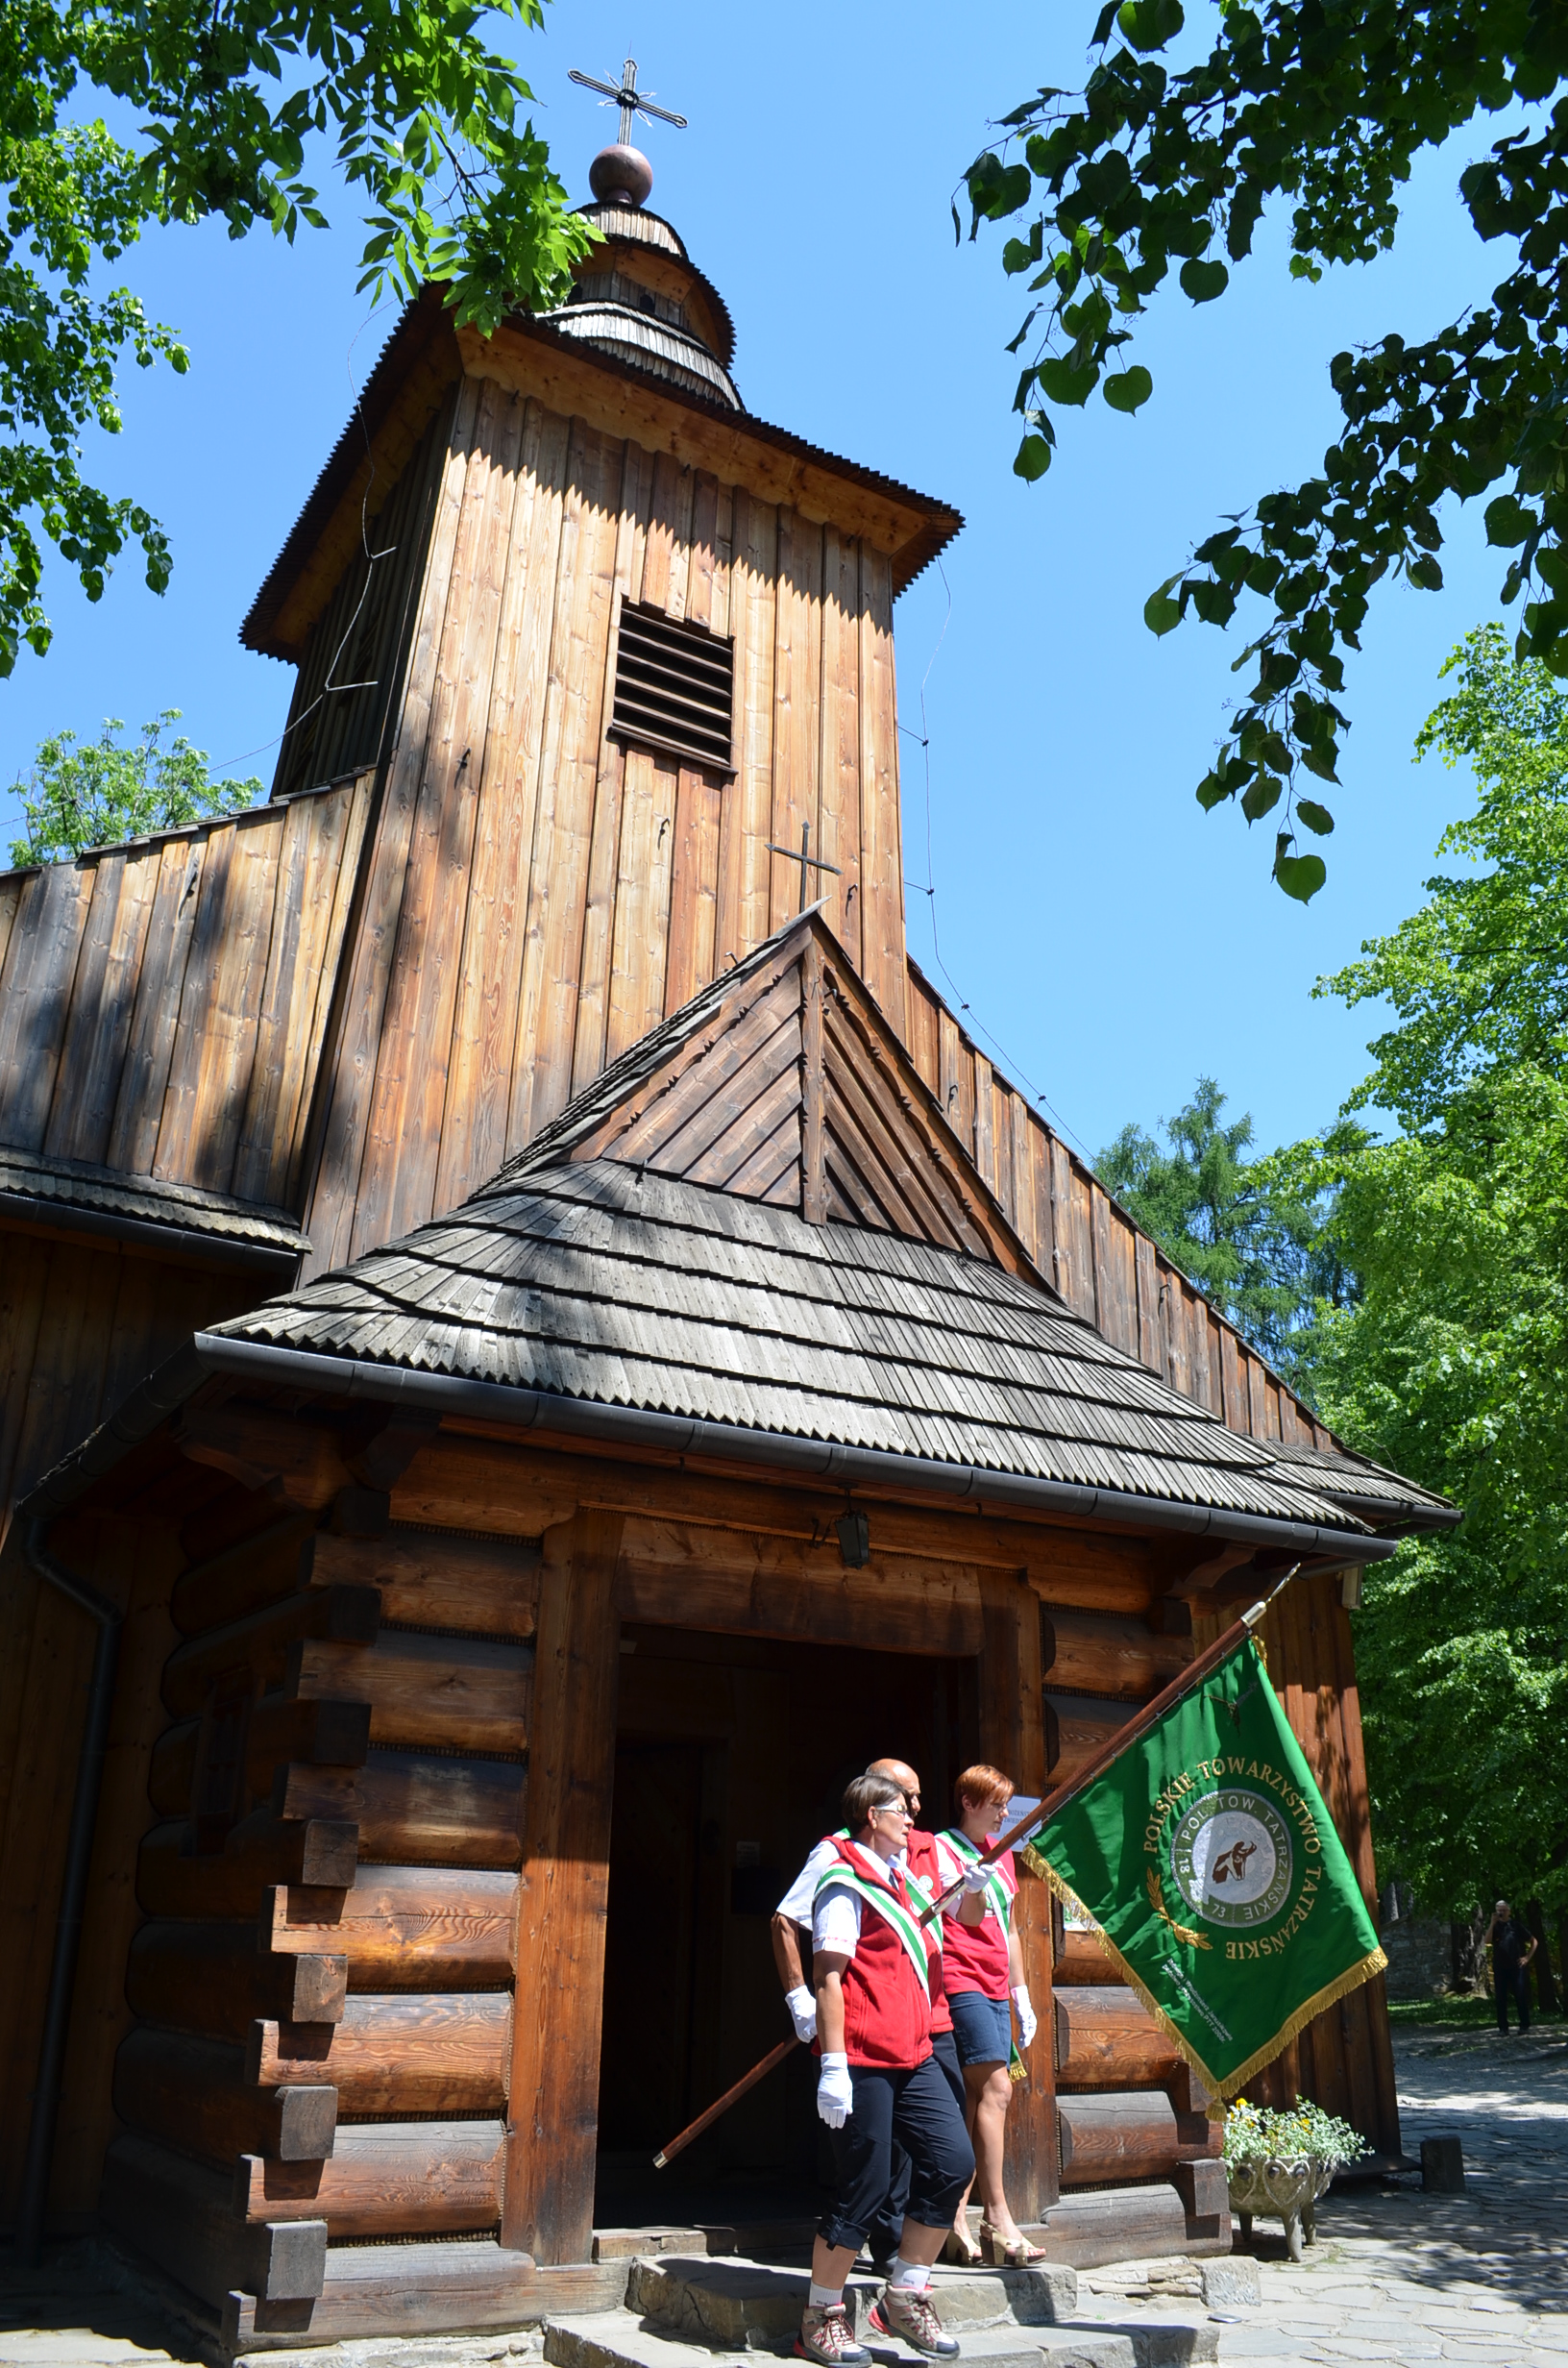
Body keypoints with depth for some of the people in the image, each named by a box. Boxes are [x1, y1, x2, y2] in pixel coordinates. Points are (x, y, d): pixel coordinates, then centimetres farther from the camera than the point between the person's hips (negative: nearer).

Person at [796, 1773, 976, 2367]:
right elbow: (829, 1978, -15)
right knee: (863, 2185, -4)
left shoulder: (896, 1878, 18)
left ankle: (904, 2297, 16)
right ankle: (820, 2319, 13)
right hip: (862, 2059, -9)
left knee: (953, 2161, 1)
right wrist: (833, 2065, -21)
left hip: (912, 2055, 9)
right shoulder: (845, 1882, -10)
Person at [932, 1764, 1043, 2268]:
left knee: (975, 2097, 5)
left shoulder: (1002, 1853, 17)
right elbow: (965, 1919, -13)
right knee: (995, 2088, -15)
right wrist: (975, 1882, -34)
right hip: (961, 1982, -7)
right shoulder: (943, 1848, -6)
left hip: (995, 1989, 7)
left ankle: (957, 2218, 10)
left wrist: (1021, 1995, 21)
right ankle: (997, 2218, -13)